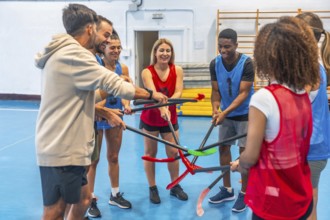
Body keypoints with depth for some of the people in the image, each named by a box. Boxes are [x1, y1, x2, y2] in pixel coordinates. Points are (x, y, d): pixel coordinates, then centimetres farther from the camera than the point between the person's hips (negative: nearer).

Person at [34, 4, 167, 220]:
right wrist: (152, 94, -6)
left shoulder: (65, 54, 16)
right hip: (62, 150, -10)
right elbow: (113, 83, -17)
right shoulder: (73, 54, -17)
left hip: (62, 147, 10)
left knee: (83, 198, 18)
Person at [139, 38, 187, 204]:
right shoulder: (147, 72, -14)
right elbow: (152, 92, -30)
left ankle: (175, 186, 25)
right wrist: (161, 107, -49)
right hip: (150, 118, -2)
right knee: (150, 153, 8)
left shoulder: (177, 70, -7)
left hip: (170, 118, 2)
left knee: (173, 153, 6)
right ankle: (152, 188, 22)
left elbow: (178, 92, -18)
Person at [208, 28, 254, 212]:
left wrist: (225, 112, -33)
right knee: (223, 148, 7)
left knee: (245, 152, -3)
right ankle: (227, 190, 21)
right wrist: (216, 110, -21)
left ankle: (244, 194, 9)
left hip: (245, 114, -5)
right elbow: (216, 90, -3)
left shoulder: (246, 63, -21)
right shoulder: (215, 64, -8)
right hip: (226, 113, 5)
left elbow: (243, 93, -24)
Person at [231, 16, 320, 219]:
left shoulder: (264, 98, -21)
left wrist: (239, 165, 4)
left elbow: (250, 157, -18)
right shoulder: (305, 96, -1)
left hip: (273, 202, -6)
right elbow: (292, 145, 8)